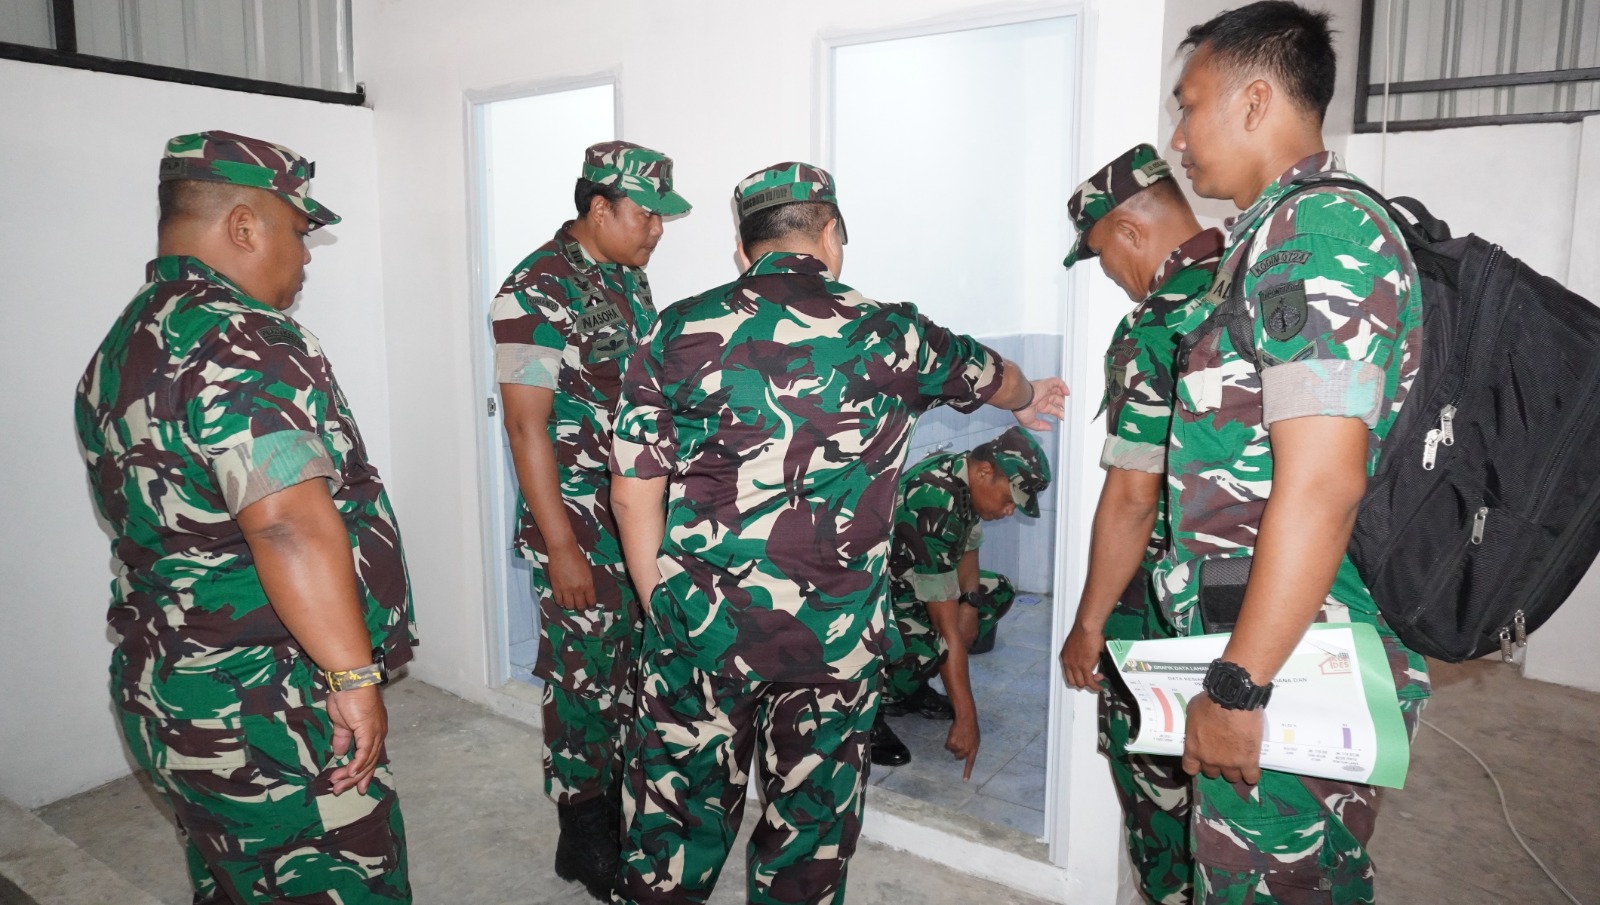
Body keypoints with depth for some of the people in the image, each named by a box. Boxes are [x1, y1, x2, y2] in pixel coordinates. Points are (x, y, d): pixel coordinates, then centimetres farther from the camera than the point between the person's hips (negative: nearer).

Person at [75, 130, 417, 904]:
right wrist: (355, 675, -25)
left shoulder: (125, 346, 12)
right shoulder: (241, 342, -20)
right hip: (268, 724, -10)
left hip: (169, 697, 10)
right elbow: (289, 523, -31)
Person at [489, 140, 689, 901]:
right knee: (585, 673, 5)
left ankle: (623, 807, 34)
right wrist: (560, 547, -18)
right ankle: (585, 838, 24)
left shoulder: (629, 278, 10)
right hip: (577, 521, -7)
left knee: (635, 666, 15)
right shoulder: (538, 290, -14)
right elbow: (525, 423, -17)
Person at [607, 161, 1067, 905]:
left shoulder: (679, 331, -1)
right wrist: (1028, 398, 43)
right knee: (810, 827, 17)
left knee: (676, 823, 16)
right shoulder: (888, 336, -1)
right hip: (836, 638, 0)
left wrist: (661, 607, 12)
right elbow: (989, 374, 20)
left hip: (699, 627, 1)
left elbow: (634, 489, 0)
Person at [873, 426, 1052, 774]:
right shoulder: (935, 506, -33)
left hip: (905, 580, 10)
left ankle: (907, 688, 11)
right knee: (927, 648, -35)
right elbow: (947, 627, -31)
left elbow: (968, 549, 11)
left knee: (998, 592, 8)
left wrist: (971, 605, -8)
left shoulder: (964, 472, -7)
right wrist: (966, 717, -27)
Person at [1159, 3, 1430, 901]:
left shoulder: (1316, 228, -15)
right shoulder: (1289, 232, 16)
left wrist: (1237, 687, -21)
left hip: (1290, 662, -10)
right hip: (1276, 650, 10)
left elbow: (1322, 482, -24)